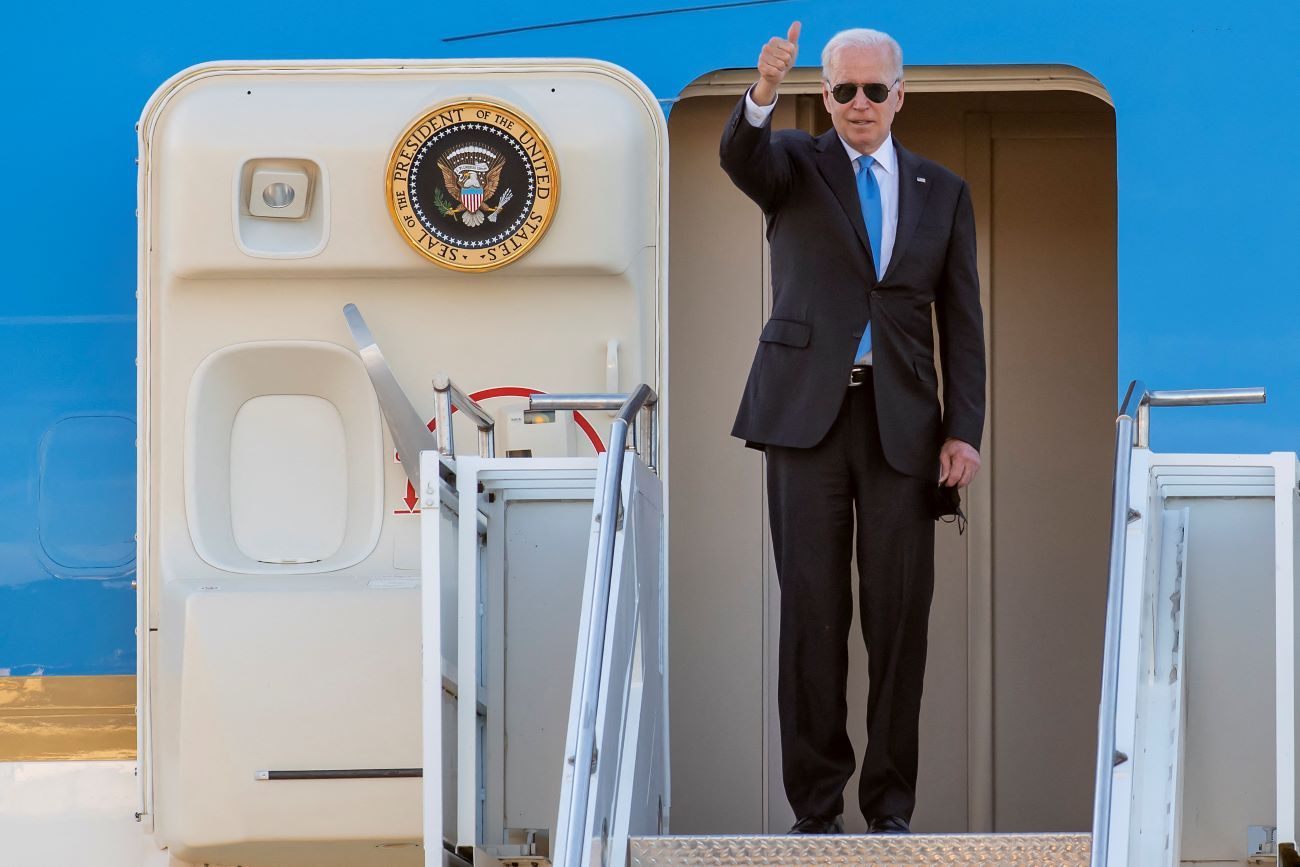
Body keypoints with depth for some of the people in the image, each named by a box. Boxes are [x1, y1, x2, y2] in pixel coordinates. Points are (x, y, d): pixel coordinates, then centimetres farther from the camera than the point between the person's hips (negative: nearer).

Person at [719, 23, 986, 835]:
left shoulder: (943, 192, 12)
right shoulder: (795, 165, 7)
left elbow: (963, 321, 9)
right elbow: (742, 156, -18)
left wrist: (964, 431, -1)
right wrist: (763, 94, -40)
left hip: (903, 420, 2)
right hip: (808, 410, -1)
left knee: (901, 612, 0)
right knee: (813, 607, -1)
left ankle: (890, 799, 8)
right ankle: (816, 797, 5)